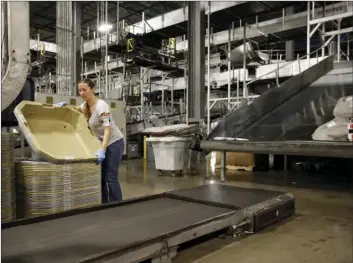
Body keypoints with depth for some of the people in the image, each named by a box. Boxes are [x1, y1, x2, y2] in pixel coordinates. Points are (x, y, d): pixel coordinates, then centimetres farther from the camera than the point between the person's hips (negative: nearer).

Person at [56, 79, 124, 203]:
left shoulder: (101, 105, -23)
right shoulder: (86, 105, 2)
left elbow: (107, 129, -32)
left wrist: (102, 150, -42)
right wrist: (65, 105, 5)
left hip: (114, 142, -8)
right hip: (103, 142, 8)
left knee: (110, 178, -9)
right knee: (101, 177, 10)